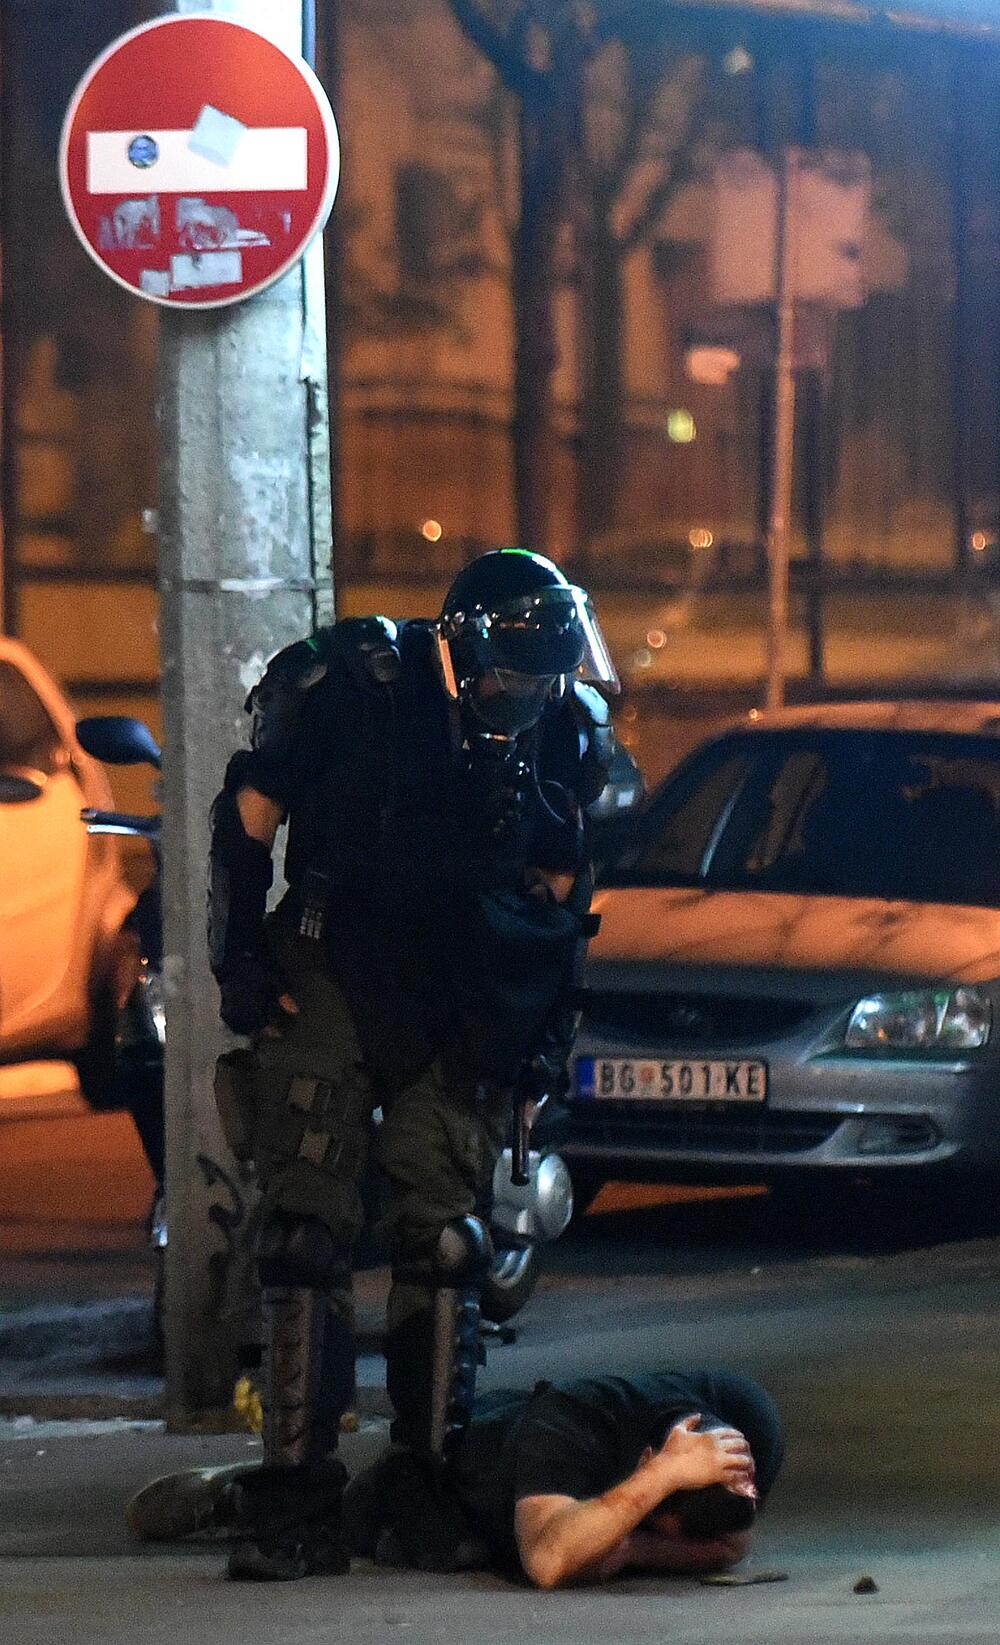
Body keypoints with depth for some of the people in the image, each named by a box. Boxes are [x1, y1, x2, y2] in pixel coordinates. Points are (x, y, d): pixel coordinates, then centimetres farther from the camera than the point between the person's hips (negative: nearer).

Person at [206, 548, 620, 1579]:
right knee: (306, 1230, -9)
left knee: (445, 1240, 1)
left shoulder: (569, 735, -2)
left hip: (459, 1012, 3)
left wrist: (548, 1027, 8)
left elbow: (561, 885, 12)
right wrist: (238, 957, -8)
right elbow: (247, 812, -5)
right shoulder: (358, 688, -15)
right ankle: (295, 1499, -10)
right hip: (326, 980, -3)